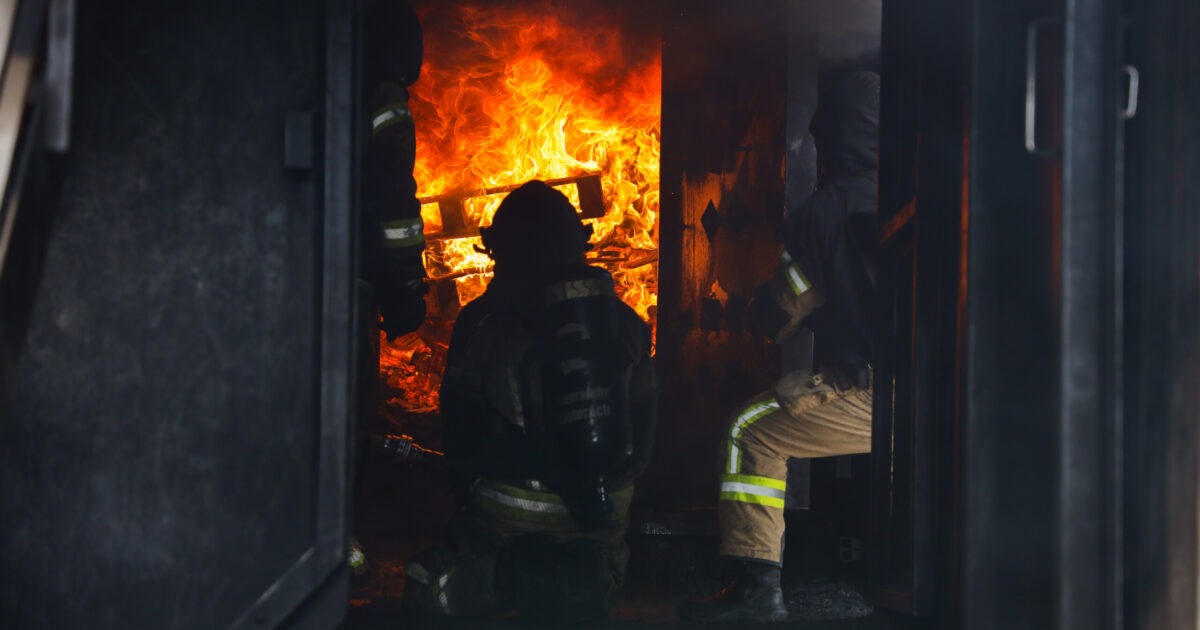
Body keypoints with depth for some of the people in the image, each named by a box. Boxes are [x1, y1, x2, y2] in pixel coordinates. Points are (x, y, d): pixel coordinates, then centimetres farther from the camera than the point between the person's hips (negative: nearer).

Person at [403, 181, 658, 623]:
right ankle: (586, 570, -5)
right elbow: (645, 421, 10)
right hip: (608, 503, 3)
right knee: (602, 580, 33)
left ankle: (508, 577, -14)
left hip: (512, 505, -3)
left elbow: (458, 426, 2)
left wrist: (470, 493, 19)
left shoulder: (481, 322, -6)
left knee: (429, 585, 18)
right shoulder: (622, 320, 4)